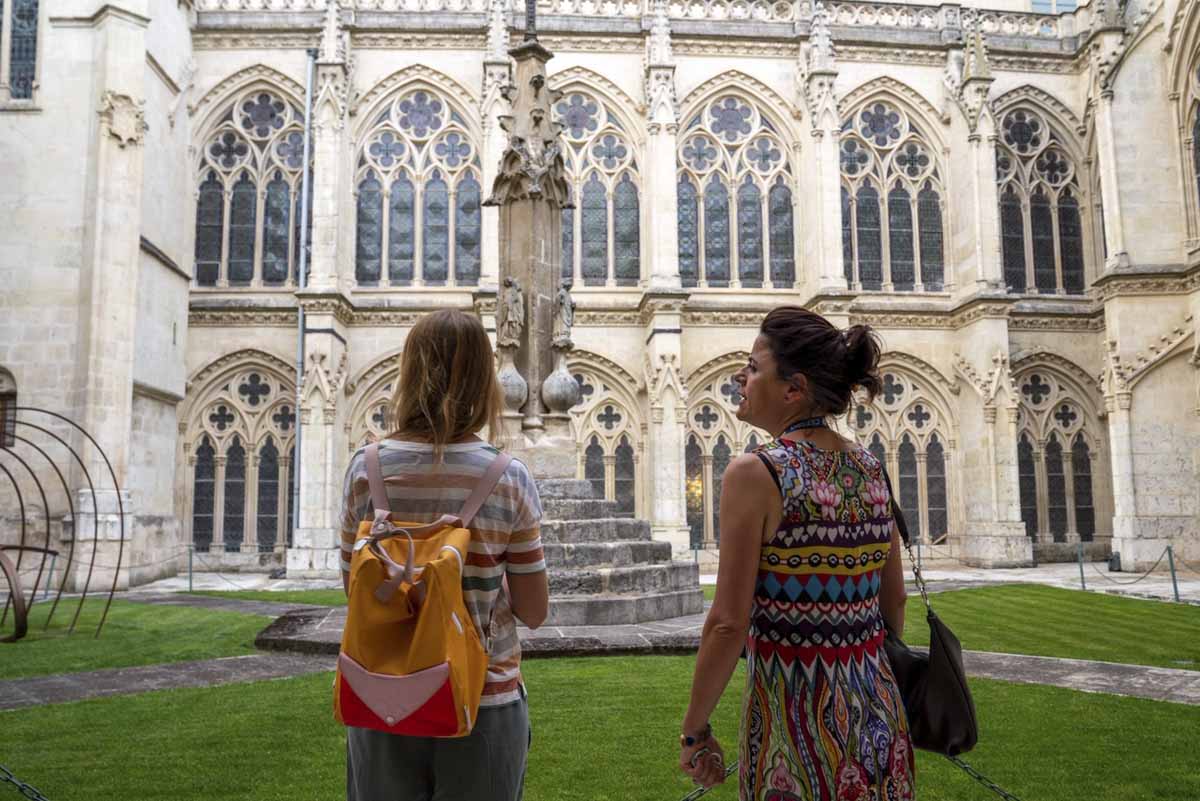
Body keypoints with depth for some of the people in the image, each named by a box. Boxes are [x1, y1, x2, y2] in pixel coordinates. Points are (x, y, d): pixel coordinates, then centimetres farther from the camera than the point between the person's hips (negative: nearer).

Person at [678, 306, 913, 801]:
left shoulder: (755, 473, -16)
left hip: (796, 709, -6)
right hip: (877, 708, 6)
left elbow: (728, 624, -18)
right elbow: (894, 602, 10)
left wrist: (694, 731, -8)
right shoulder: (871, 470, 2)